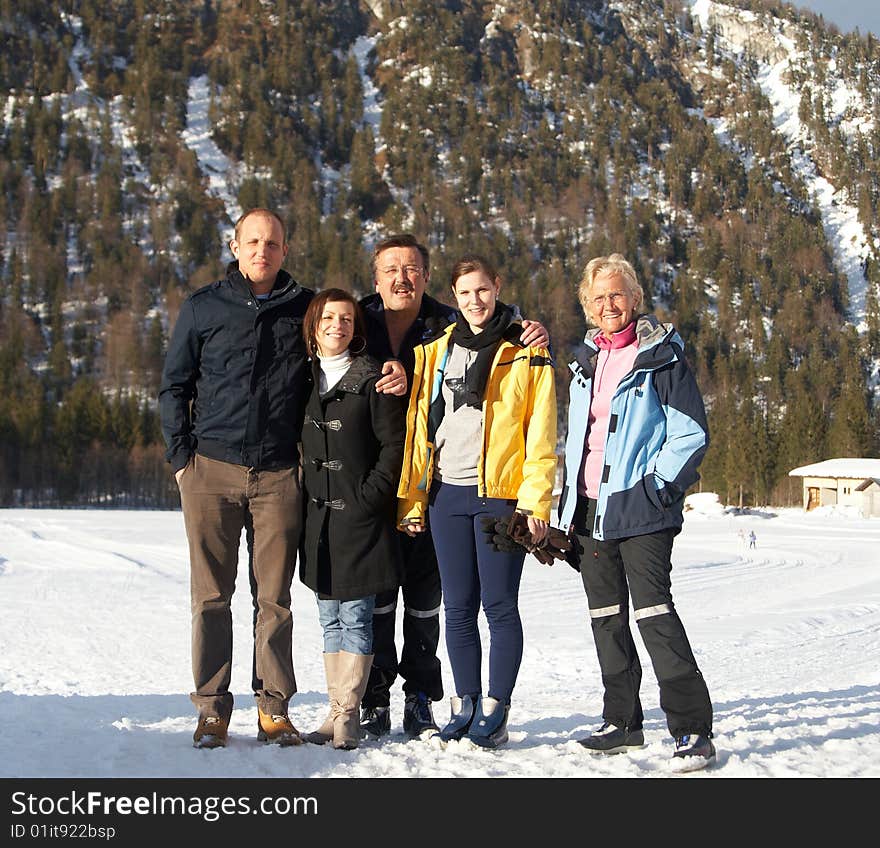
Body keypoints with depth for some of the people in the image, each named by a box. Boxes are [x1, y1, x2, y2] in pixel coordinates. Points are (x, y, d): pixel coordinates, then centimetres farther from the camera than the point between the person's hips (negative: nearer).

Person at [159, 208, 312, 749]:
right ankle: (213, 710, 9)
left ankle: (275, 708, 12)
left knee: (276, 597, 3)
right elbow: (174, 385, 10)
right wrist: (181, 456, 2)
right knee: (212, 596, 1)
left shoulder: (305, 308, 9)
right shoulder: (203, 308, 7)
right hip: (212, 468, 0)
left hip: (279, 475, 0)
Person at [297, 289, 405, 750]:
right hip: (318, 514, 5)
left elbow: (394, 444, -6)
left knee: (355, 616, -3)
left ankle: (348, 712, 4)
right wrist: (302, 494, 9)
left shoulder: (372, 379, -4)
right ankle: (336, 709, 16)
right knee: (330, 617, 9)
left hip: (359, 514, -5)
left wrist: (370, 495, -12)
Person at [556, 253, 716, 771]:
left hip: (640, 510, -7)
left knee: (654, 611, -14)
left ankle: (693, 729, -8)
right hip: (589, 509, 7)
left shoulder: (661, 356, -4)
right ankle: (623, 722, 21)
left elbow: (692, 433, -9)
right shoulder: (586, 361, 15)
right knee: (606, 617, 11)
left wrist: (656, 486, -15)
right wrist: (569, 502, 16)